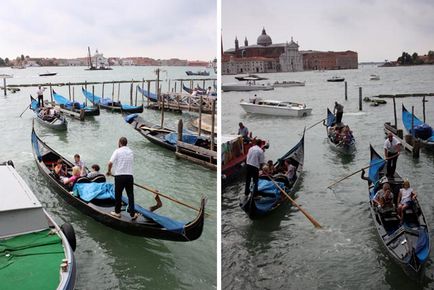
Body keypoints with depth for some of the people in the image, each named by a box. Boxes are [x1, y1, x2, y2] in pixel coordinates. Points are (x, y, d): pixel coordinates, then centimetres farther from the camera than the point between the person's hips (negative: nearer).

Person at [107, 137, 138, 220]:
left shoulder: (117, 151, -6)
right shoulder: (131, 152, 11)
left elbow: (110, 163, -12)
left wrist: (109, 171, 5)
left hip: (119, 176, -3)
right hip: (129, 176, 4)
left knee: (118, 195, 10)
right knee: (130, 195, 5)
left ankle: (117, 212, 21)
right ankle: (132, 214, 1)